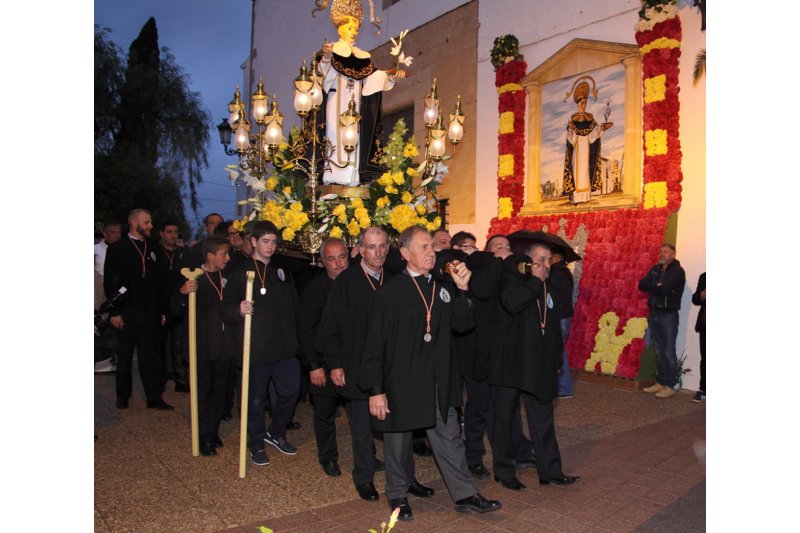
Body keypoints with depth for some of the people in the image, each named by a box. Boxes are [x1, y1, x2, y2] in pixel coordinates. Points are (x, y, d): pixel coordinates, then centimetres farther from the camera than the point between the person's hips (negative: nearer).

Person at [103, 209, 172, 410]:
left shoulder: (152, 247, 9)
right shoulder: (117, 248, -2)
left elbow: (159, 280, 10)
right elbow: (109, 282, -5)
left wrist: (161, 309, 6)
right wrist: (114, 312, -10)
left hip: (150, 313, 3)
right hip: (126, 313, -2)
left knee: (150, 357, 3)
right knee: (124, 357, 10)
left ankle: (154, 397, 7)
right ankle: (123, 396, 24)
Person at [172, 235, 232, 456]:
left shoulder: (225, 278, 6)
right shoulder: (194, 278, -9)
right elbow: (176, 310, -13)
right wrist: (182, 293, -31)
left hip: (222, 346, 5)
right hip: (201, 347, -5)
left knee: (220, 390, 13)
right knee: (203, 393, 5)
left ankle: (213, 431, 28)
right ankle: (205, 438, 16)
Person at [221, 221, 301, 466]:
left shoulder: (282, 272, 11)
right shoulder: (241, 273, -3)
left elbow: (294, 307, 17)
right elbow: (226, 310, -6)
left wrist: (295, 336, 11)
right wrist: (239, 310, -27)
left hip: (285, 347, 4)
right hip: (256, 349, -4)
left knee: (290, 391, 8)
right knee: (256, 399, 6)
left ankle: (276, 433, 32)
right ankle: (256, 444, 26)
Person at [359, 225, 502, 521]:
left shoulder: (443, 287, 5)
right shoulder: (390, 292, -11)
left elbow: (463, 324, 1)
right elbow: (375, 344, -11)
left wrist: (462, 289, -12)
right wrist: (375, 390, -13)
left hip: (438, 383, 4)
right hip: (401, 383, -4)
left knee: (449, 439, 12)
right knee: (398, 441, 13)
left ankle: (465, 495, 26)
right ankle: (397, 495, 33)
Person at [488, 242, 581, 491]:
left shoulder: (547, 288, 12)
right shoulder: (512, 279, -8)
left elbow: (554, 328, 18)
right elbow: (511, 303, -32)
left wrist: (556, 361, 15)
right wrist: (536, 280, -19)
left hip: (537, 365, 6)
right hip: (509, 364, -6)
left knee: (543, 419, 10)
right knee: (504, 417, 6)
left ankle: (551, 471, 20)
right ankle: (503, 471, 19)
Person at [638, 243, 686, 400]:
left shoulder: (678, 271, -8)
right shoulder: (655, 269, 13)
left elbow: (664, 289, -20)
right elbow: (642, 284, 2)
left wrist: (651, 287, -4)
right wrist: (657, 286, -11)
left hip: (668, 315, -6)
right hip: (654, 314, 6)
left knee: (668, 352, -3)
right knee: (658, 351, 11)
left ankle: (669, 386, 3)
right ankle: (660, 382, 18)